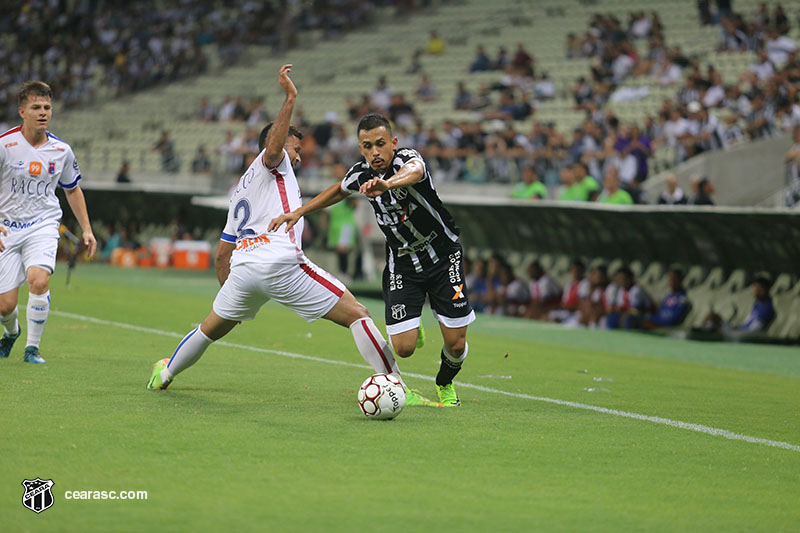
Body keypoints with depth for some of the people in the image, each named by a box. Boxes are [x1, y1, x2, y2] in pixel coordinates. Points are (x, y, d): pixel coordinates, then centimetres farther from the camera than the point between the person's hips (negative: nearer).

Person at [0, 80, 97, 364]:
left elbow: (73, 190, 19)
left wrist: (87, 230, 15)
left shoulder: (61, 150, 2)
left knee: (38, 279, -28)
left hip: (43, 225, 1)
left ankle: (32, 347, -11)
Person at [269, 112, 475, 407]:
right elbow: (339, 191, 16)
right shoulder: (361, 173, -10)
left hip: (444, 258, -3)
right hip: (402, 263, 3)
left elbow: (413, 171, -54)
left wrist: (387, 184, -75)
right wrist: (298, 212, 10)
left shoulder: (408, 158, -26)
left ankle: (445, 385, 31)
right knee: (403, 348, -10)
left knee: (456, 344, -4)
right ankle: (411, 329, 28)